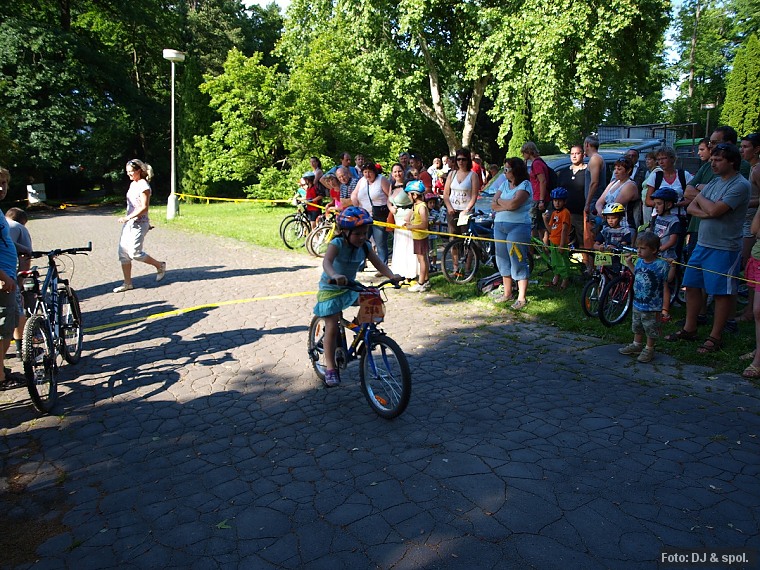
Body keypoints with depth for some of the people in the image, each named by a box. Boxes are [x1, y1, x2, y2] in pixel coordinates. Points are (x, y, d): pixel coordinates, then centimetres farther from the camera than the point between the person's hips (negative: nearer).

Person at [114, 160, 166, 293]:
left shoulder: (144, 186, -14)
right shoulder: (133, 184, 13)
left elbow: (144, 208, -20)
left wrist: (127, 217, -23)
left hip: (139, 223, -9)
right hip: (129, 223, 9)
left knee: (135, 253, -10)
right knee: (123, 253, 5)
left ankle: (160, 265, 14)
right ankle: (127, 283, 11)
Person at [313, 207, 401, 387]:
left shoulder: (365, 247, -7)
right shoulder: (337, 244, -24)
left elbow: (378, 263, -15)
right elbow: (327, 261, -42)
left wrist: (392, 275, -35)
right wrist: (334, 275, -63)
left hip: (350, 287, 6)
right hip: (330, 289, -5)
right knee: (332, 328, -7)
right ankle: (330, 368, 2)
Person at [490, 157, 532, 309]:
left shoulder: (525, 185, -5)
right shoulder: (504, 184, 16)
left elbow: (513, 203, -20)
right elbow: (493, 205, 6)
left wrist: (499, 201, -2)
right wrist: (508, 205, -9)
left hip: (518, 226, -8)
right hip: (499, 226, 8)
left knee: (518, 262, -7)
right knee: (503, 260, 11)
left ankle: (521, 298, -4)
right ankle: (507, 293, 23)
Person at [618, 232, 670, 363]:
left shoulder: (661, 265, -18)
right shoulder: (639, 262, 1)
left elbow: (666, 285, -13)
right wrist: (629, 264, 16)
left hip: (652, 307, -7)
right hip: (637, 304, 7)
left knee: (651, 329, 8)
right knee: (637, 327, 22)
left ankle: (649, 349, 24)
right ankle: (636, 345, 39)